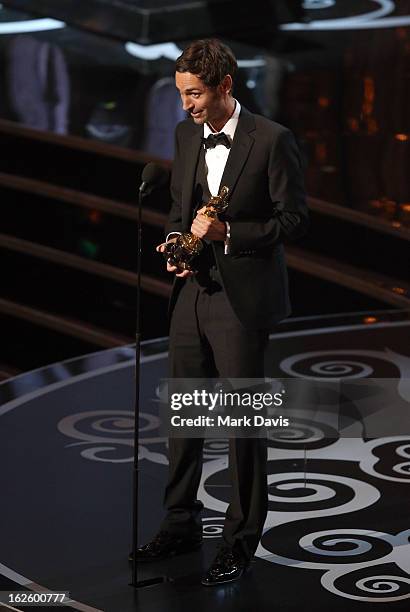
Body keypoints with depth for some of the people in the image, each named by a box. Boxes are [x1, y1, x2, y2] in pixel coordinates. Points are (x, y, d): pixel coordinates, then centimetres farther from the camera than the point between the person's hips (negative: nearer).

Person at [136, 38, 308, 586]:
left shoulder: (271, 140, -12)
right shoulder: (186, 135, 8)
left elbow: (294, 218, -10)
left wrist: (228, 233, -20)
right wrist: (177, 243, -1)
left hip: (243, 299, -6)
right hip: (193, 291, 6)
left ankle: (241, 541, 13)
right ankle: (181, 524, 27)